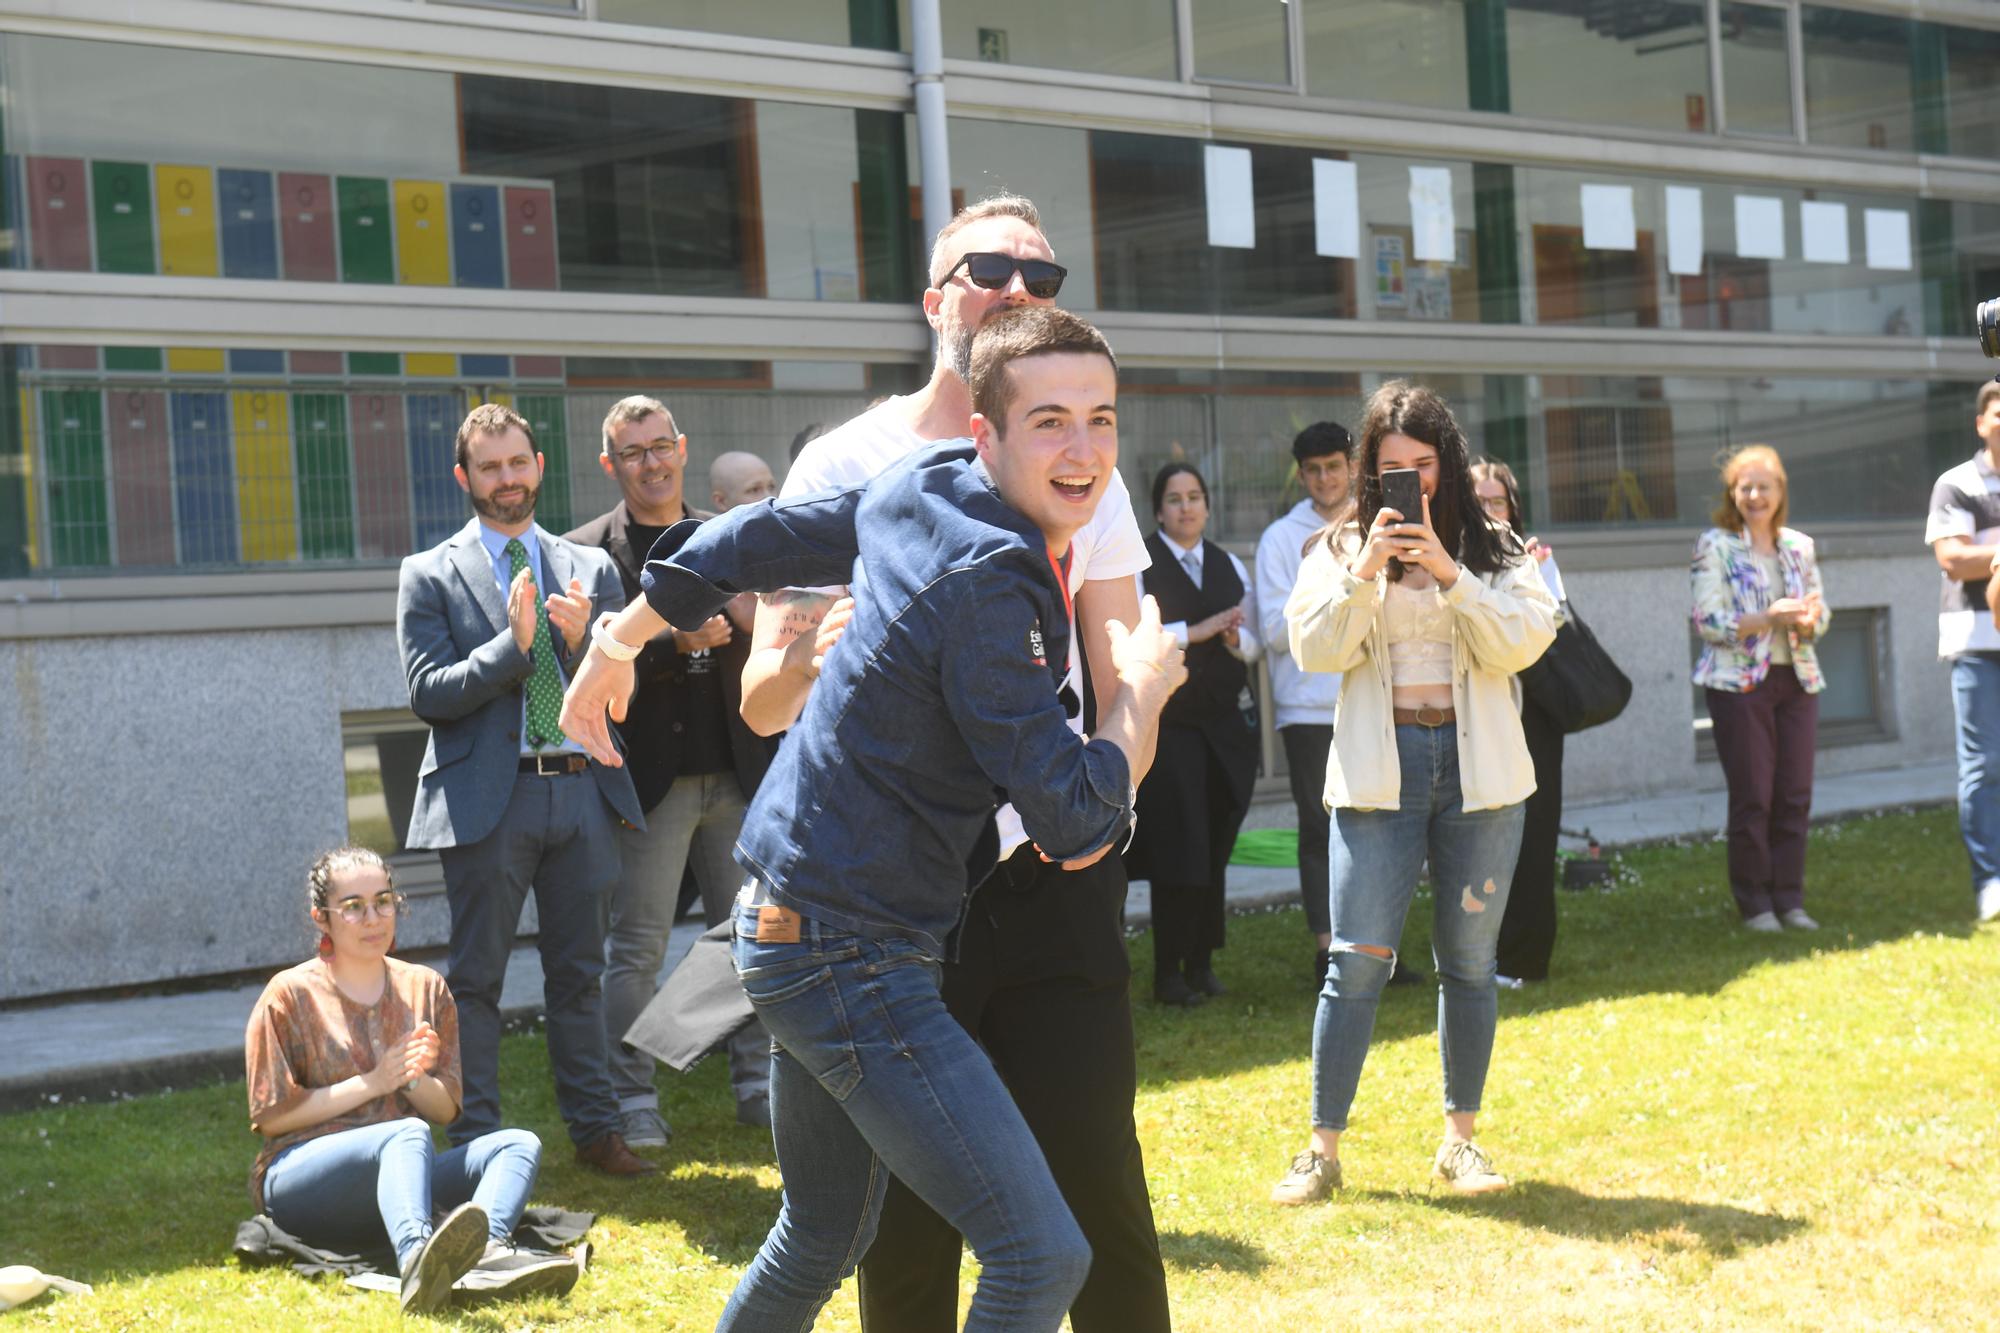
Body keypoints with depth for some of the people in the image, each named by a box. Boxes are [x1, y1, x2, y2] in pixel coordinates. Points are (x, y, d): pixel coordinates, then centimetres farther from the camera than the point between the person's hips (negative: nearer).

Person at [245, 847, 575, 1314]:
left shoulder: (425, 988, 16)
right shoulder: (290, 995, 3)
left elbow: (444, 1111, 14)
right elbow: (271, 1116, -4)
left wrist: (414, 1079, -9)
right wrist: (372, 1083, -10)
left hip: (395, 1173, 5)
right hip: (299, 1179, -5)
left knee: (519, 1145, -17)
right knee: (408, 1134, -35)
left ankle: (487, 1250, -51)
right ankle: (417, 1260, -68)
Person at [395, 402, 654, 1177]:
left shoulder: (590, 569, 13)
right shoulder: (430, 576, 3)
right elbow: (429, 693, -7)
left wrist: (584, 641, -12)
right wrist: (513, 644, -17)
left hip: (581, 791, 3)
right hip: (488, 798, -3)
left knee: (579, 973, 10)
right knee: (476, 979, 1)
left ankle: (594, 1129, 17)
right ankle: (475, 1144, 7)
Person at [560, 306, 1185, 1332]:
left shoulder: (918, 494, 5)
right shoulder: (985, 585, -23)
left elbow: (758, 538, 17)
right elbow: (1077, 824, -21)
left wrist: (619, 639, 30)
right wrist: (1144, 689, -5)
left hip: (796, 930, 10)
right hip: (848, 952, -10)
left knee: (822, 1246, 25)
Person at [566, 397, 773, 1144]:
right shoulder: (588, 553, -2)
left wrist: (746, 621, -12)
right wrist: (676, 642, -24)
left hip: (736, 773, 4)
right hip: (652, 775, -4)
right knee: (635, 947, -1)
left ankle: (757, 1083, 20)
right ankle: (632, 1101, 7)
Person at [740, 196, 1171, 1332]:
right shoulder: (847, 463, 3)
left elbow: (1123, 685, 9)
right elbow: (764, 703, 0)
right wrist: (810, 659, -24)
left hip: (1052, 875, 1)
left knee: (1099, 1193, -2)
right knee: (908, 1224, 4)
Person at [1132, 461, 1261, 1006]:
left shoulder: (1231, 567, 16)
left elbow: (1253, 645, 18)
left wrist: (1235, 638, -5)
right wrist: (1196, 631, -16)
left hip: (1227, 720, 5)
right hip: (1168, 721, -5)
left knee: (1216, 847, 4)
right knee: (1178, 846, -8)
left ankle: (1202, 962, 13)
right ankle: (1168, 973, -2)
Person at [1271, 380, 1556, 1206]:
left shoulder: (1495, 550, 7)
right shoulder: (1340, 550, 6)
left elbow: (1522, 642, -7)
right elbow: (1313, 649, -5)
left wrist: (1448, 573, -17)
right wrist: (1365, 573, -17)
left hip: (1478, 766, 1)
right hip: (1378, 767, -1)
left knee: (1468, 959, 7)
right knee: (1359, 959, -6)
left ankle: (1461, 1138, 18)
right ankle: (1323, 1149, -1)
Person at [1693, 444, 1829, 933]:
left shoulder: (1799, 546, 11)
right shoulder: (1714, 546, -3)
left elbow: (1820, 614, 13)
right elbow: (1708, 622, -10)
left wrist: (1808, 618, -11)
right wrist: (1770, 618, -21)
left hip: (1796, 680, 4)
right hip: (1740, 683, -4)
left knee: (1796, 796, 4)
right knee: (1751, 797, -3)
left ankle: (1789, 898, 13)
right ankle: (1754, 903, 7)